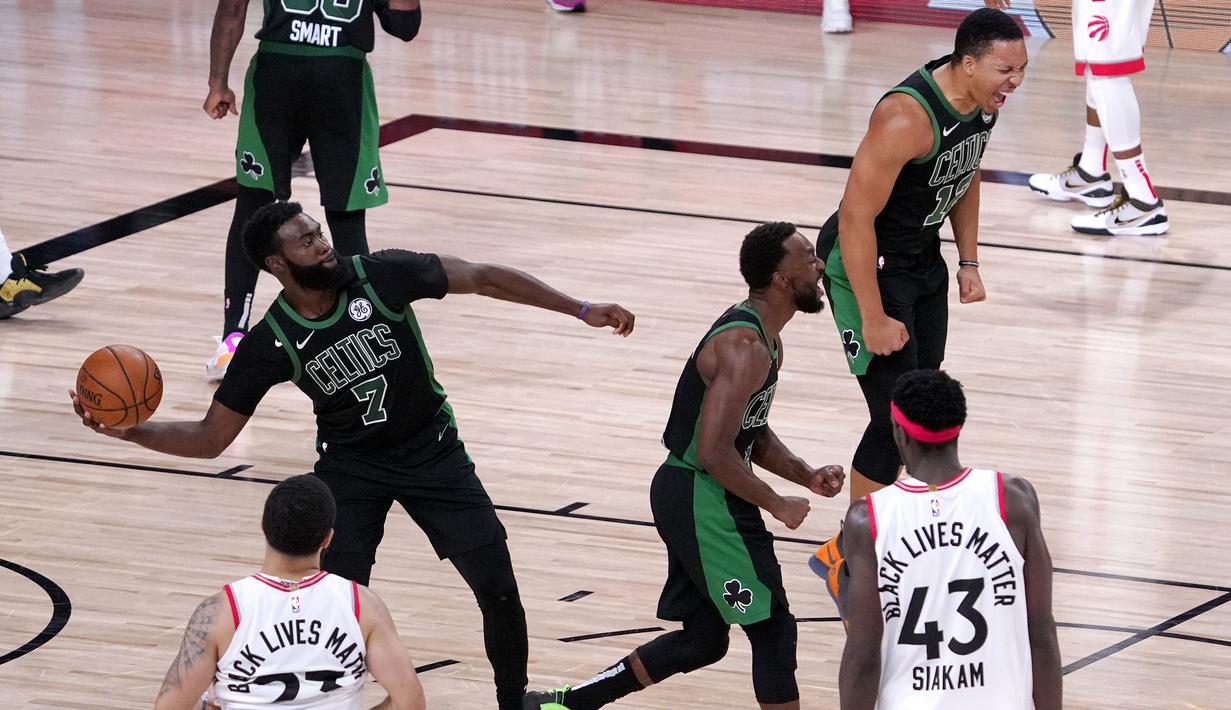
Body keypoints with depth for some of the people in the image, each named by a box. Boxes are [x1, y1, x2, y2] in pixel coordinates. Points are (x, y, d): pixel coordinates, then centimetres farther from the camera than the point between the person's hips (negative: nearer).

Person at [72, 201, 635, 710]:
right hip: (351, 466, -1)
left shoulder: (381, 276, -22)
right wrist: (131, 431, -30)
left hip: (431, 451, 1)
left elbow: (483, 278, -13)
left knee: (498, 589, -3)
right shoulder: (270, 345, -20)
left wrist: (581, 310, -13)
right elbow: (210, 438, -13)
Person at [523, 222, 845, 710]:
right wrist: (777, 506, -17)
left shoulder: (765, 340, 13)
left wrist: (806, 476, 8)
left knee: (703, 640, 17)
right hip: (703, 499, -11)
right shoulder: (745, 348, -21)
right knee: (773, 631, -5)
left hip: (692, 496, 11)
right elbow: (714, 451, -27)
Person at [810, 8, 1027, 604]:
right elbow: (856, 218, -29)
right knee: (897, 419, -9)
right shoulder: (906, 118, -33)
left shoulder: (984, 99, -7)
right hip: (866, 264, -9)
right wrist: (874, 319, -25)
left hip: (923, 259, 9)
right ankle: (846, 556, 7)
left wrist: (969, 261, 14)